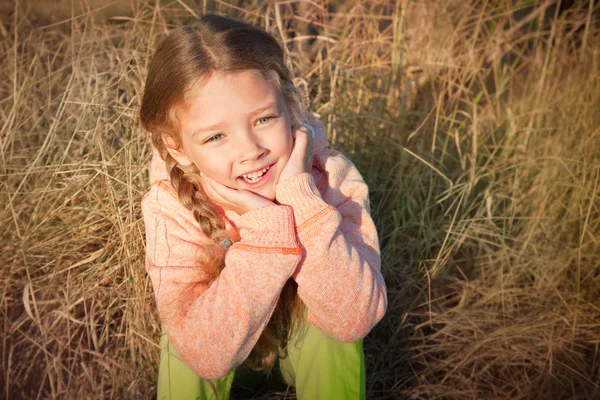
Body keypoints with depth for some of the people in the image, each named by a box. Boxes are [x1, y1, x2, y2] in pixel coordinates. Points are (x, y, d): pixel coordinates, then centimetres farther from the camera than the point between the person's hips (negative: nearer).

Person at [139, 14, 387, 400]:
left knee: (340, 331, -25)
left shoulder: (332, 177, -26)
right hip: (226, 353, 0)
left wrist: (300, 197, -40)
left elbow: (354, 320, -33)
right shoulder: (171, 206, -26)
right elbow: (206, 354, -33)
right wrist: (263, 223, -40)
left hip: (312, 345, 1)